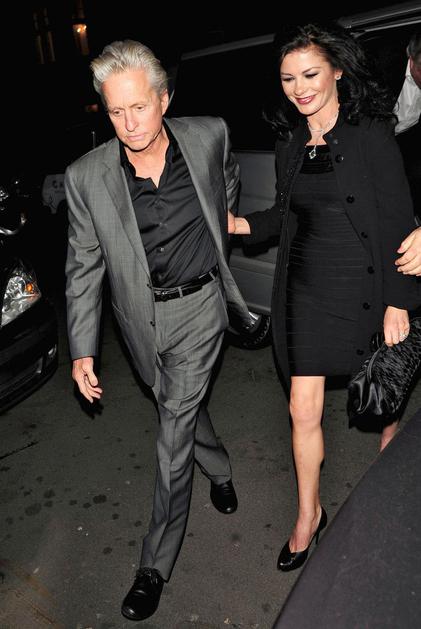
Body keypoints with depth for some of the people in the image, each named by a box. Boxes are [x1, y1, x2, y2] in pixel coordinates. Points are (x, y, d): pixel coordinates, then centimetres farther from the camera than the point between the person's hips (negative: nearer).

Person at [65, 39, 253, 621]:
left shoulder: (210, 136, -10)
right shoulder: (86, 176, -12)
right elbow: (84, 266, -5)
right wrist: (82, 349, -6)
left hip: (198, 308, -1)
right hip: (141, 317, 2)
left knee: (175, 430, 1)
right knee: (184, 409, 22)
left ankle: (157, 562, 20)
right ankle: (220, 472, 53)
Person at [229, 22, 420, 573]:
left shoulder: (371, 135, -7)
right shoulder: (289, 144, 9)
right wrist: (245, 225, -2)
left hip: (363, 287, -3)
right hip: (305, 286, 4)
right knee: (303, 409, 4)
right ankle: (309, 515, 26)